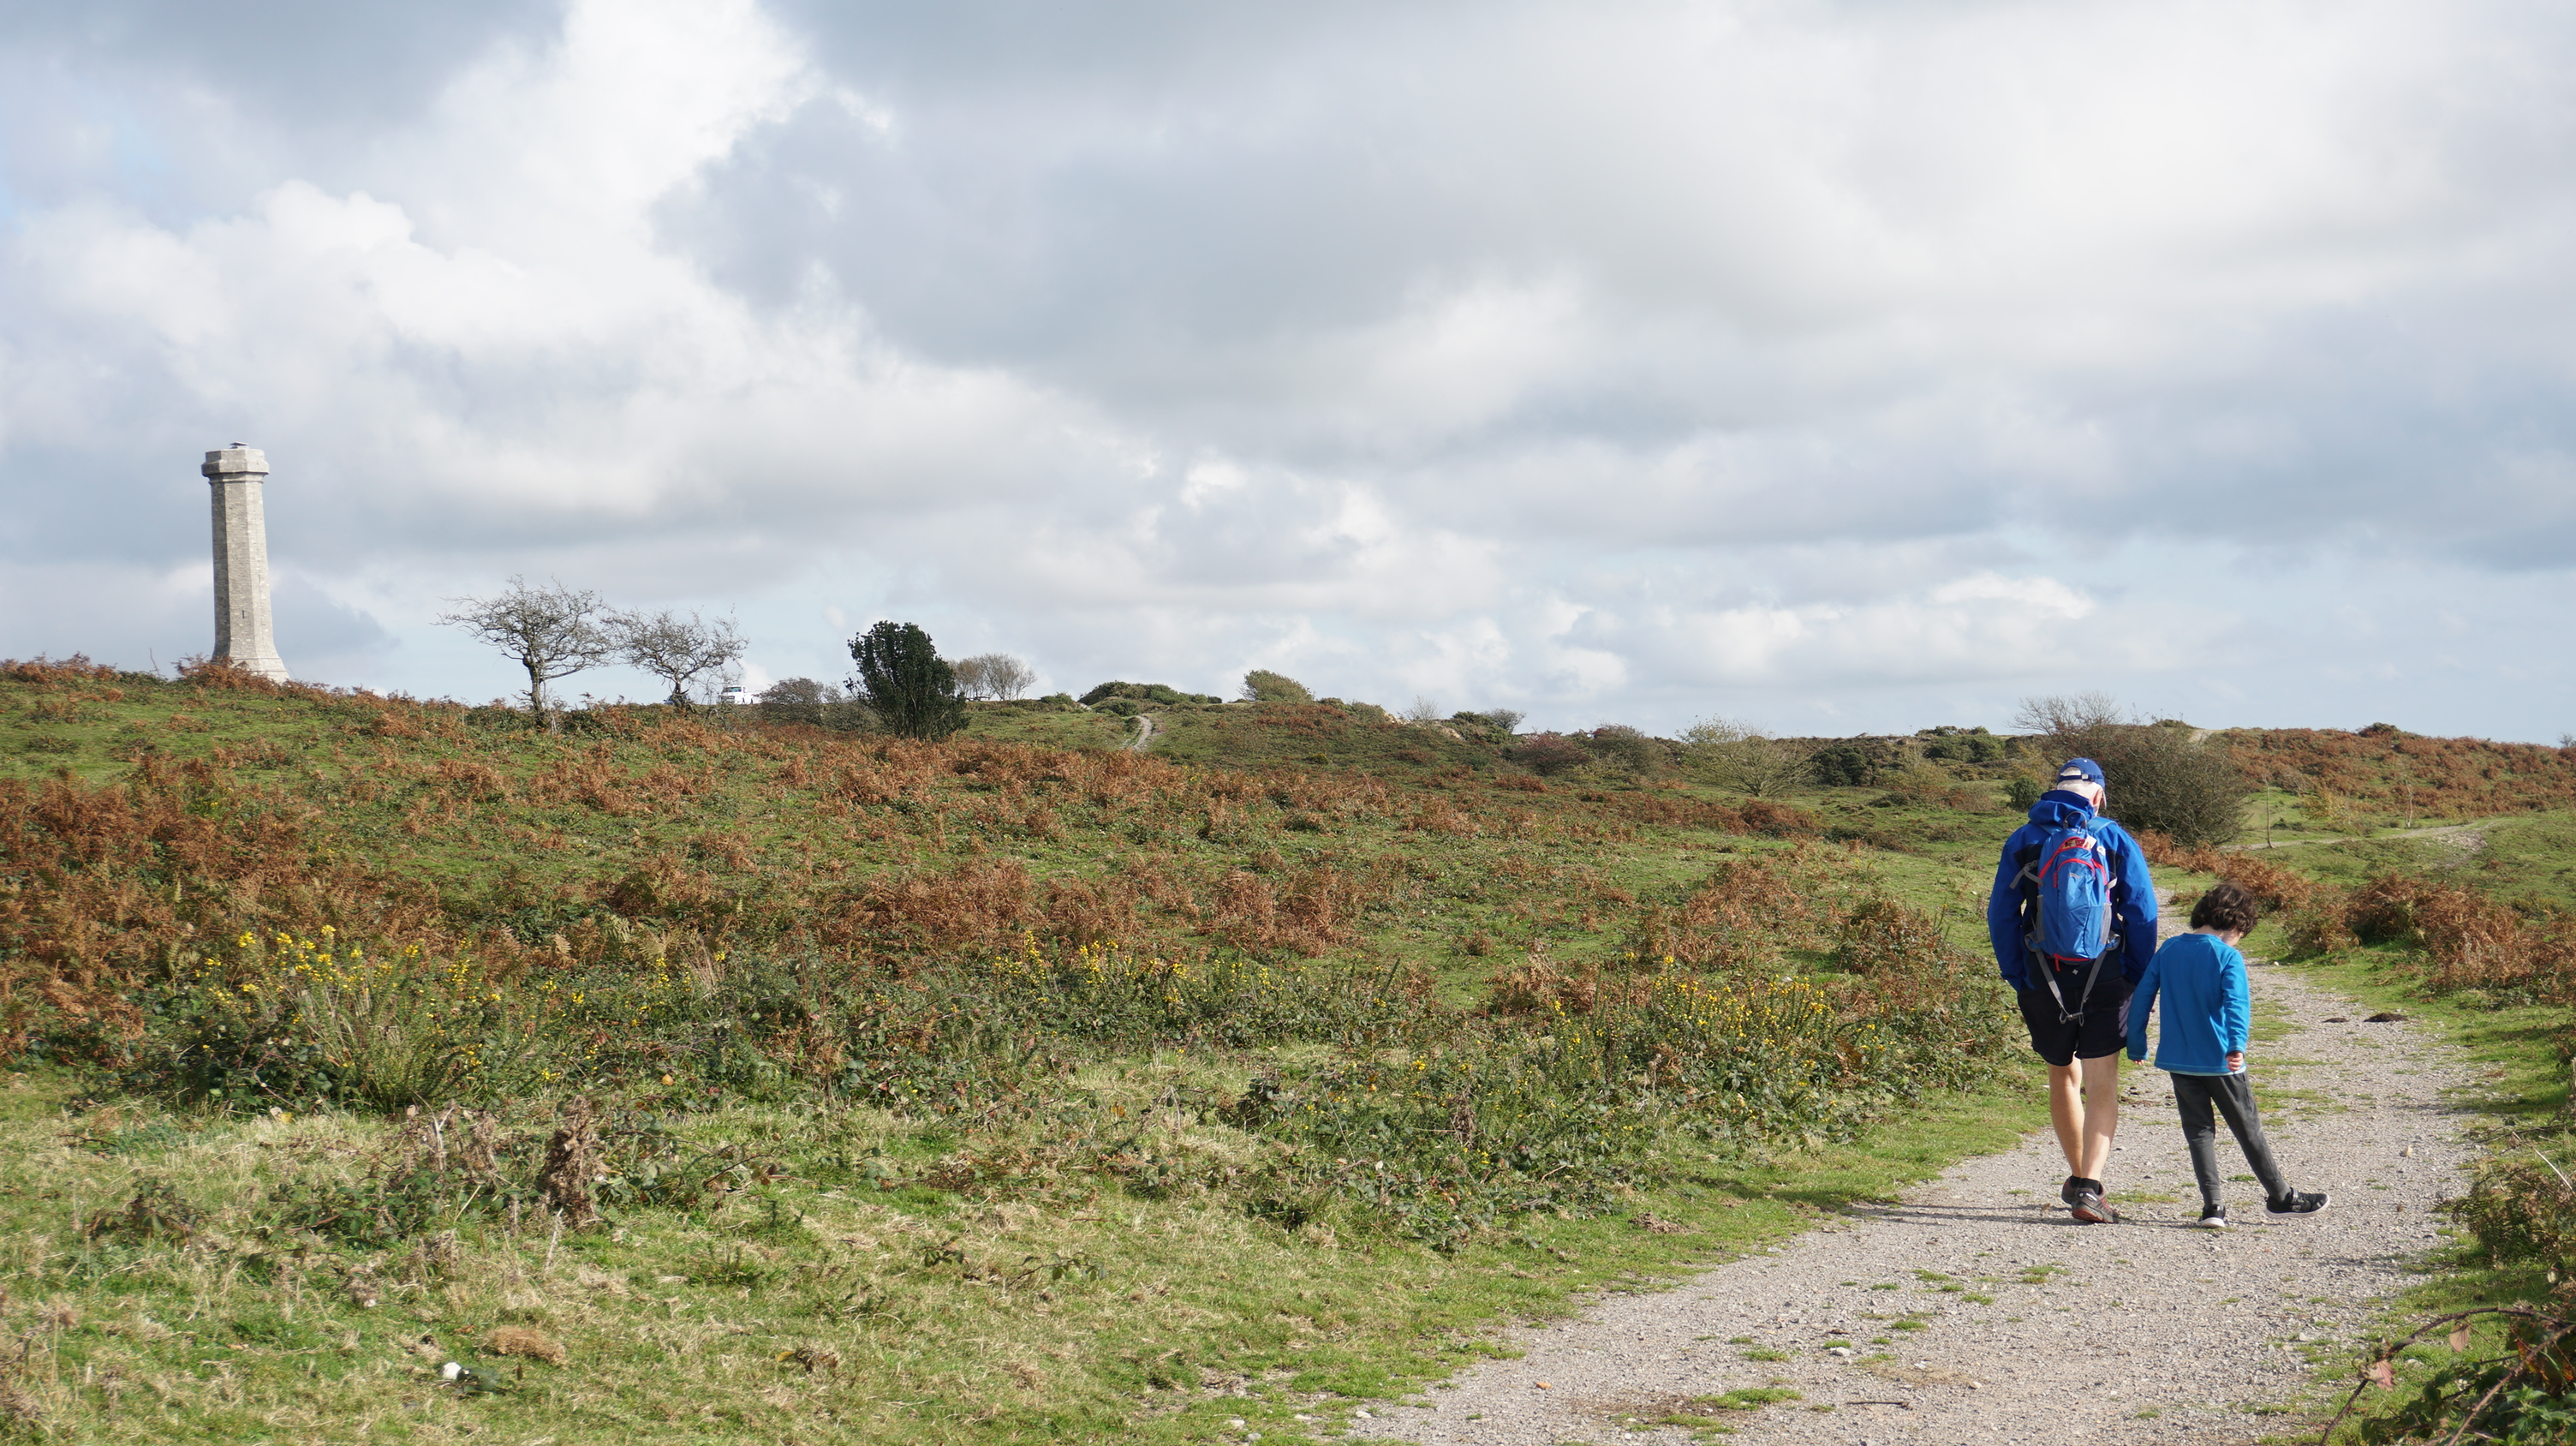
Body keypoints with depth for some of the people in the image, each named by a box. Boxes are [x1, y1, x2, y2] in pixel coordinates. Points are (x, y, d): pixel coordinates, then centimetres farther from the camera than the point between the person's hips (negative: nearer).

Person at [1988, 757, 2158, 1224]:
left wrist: (2017, 977, 11)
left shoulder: (2023, 841, 4)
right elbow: (2143, 916, -2)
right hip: (2103, 980, -2)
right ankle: (2088, 1189, -15)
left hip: (2044, 984, 2)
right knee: (2102, 1086, 0)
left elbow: (2000, 915, 4)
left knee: (2063, 1078, 19)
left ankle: (2078, 1180, 30)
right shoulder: (2117, 841, 1)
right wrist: (2138, 979, 6)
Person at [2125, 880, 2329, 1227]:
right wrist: (2237, 1045, -33)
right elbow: (2237, 1002, -23)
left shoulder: (2168, 950, 5)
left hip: (2177, 1060, 4)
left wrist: (2136, 1046, 15)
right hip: (2218, 1060, -4)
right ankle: (2281, 1196, 24)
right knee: (2248, 1128, 10)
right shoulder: (2227, 956, -9)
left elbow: (2141, 998, 8)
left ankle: (2212, 1206, 1)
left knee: (2198, 1130, 10)